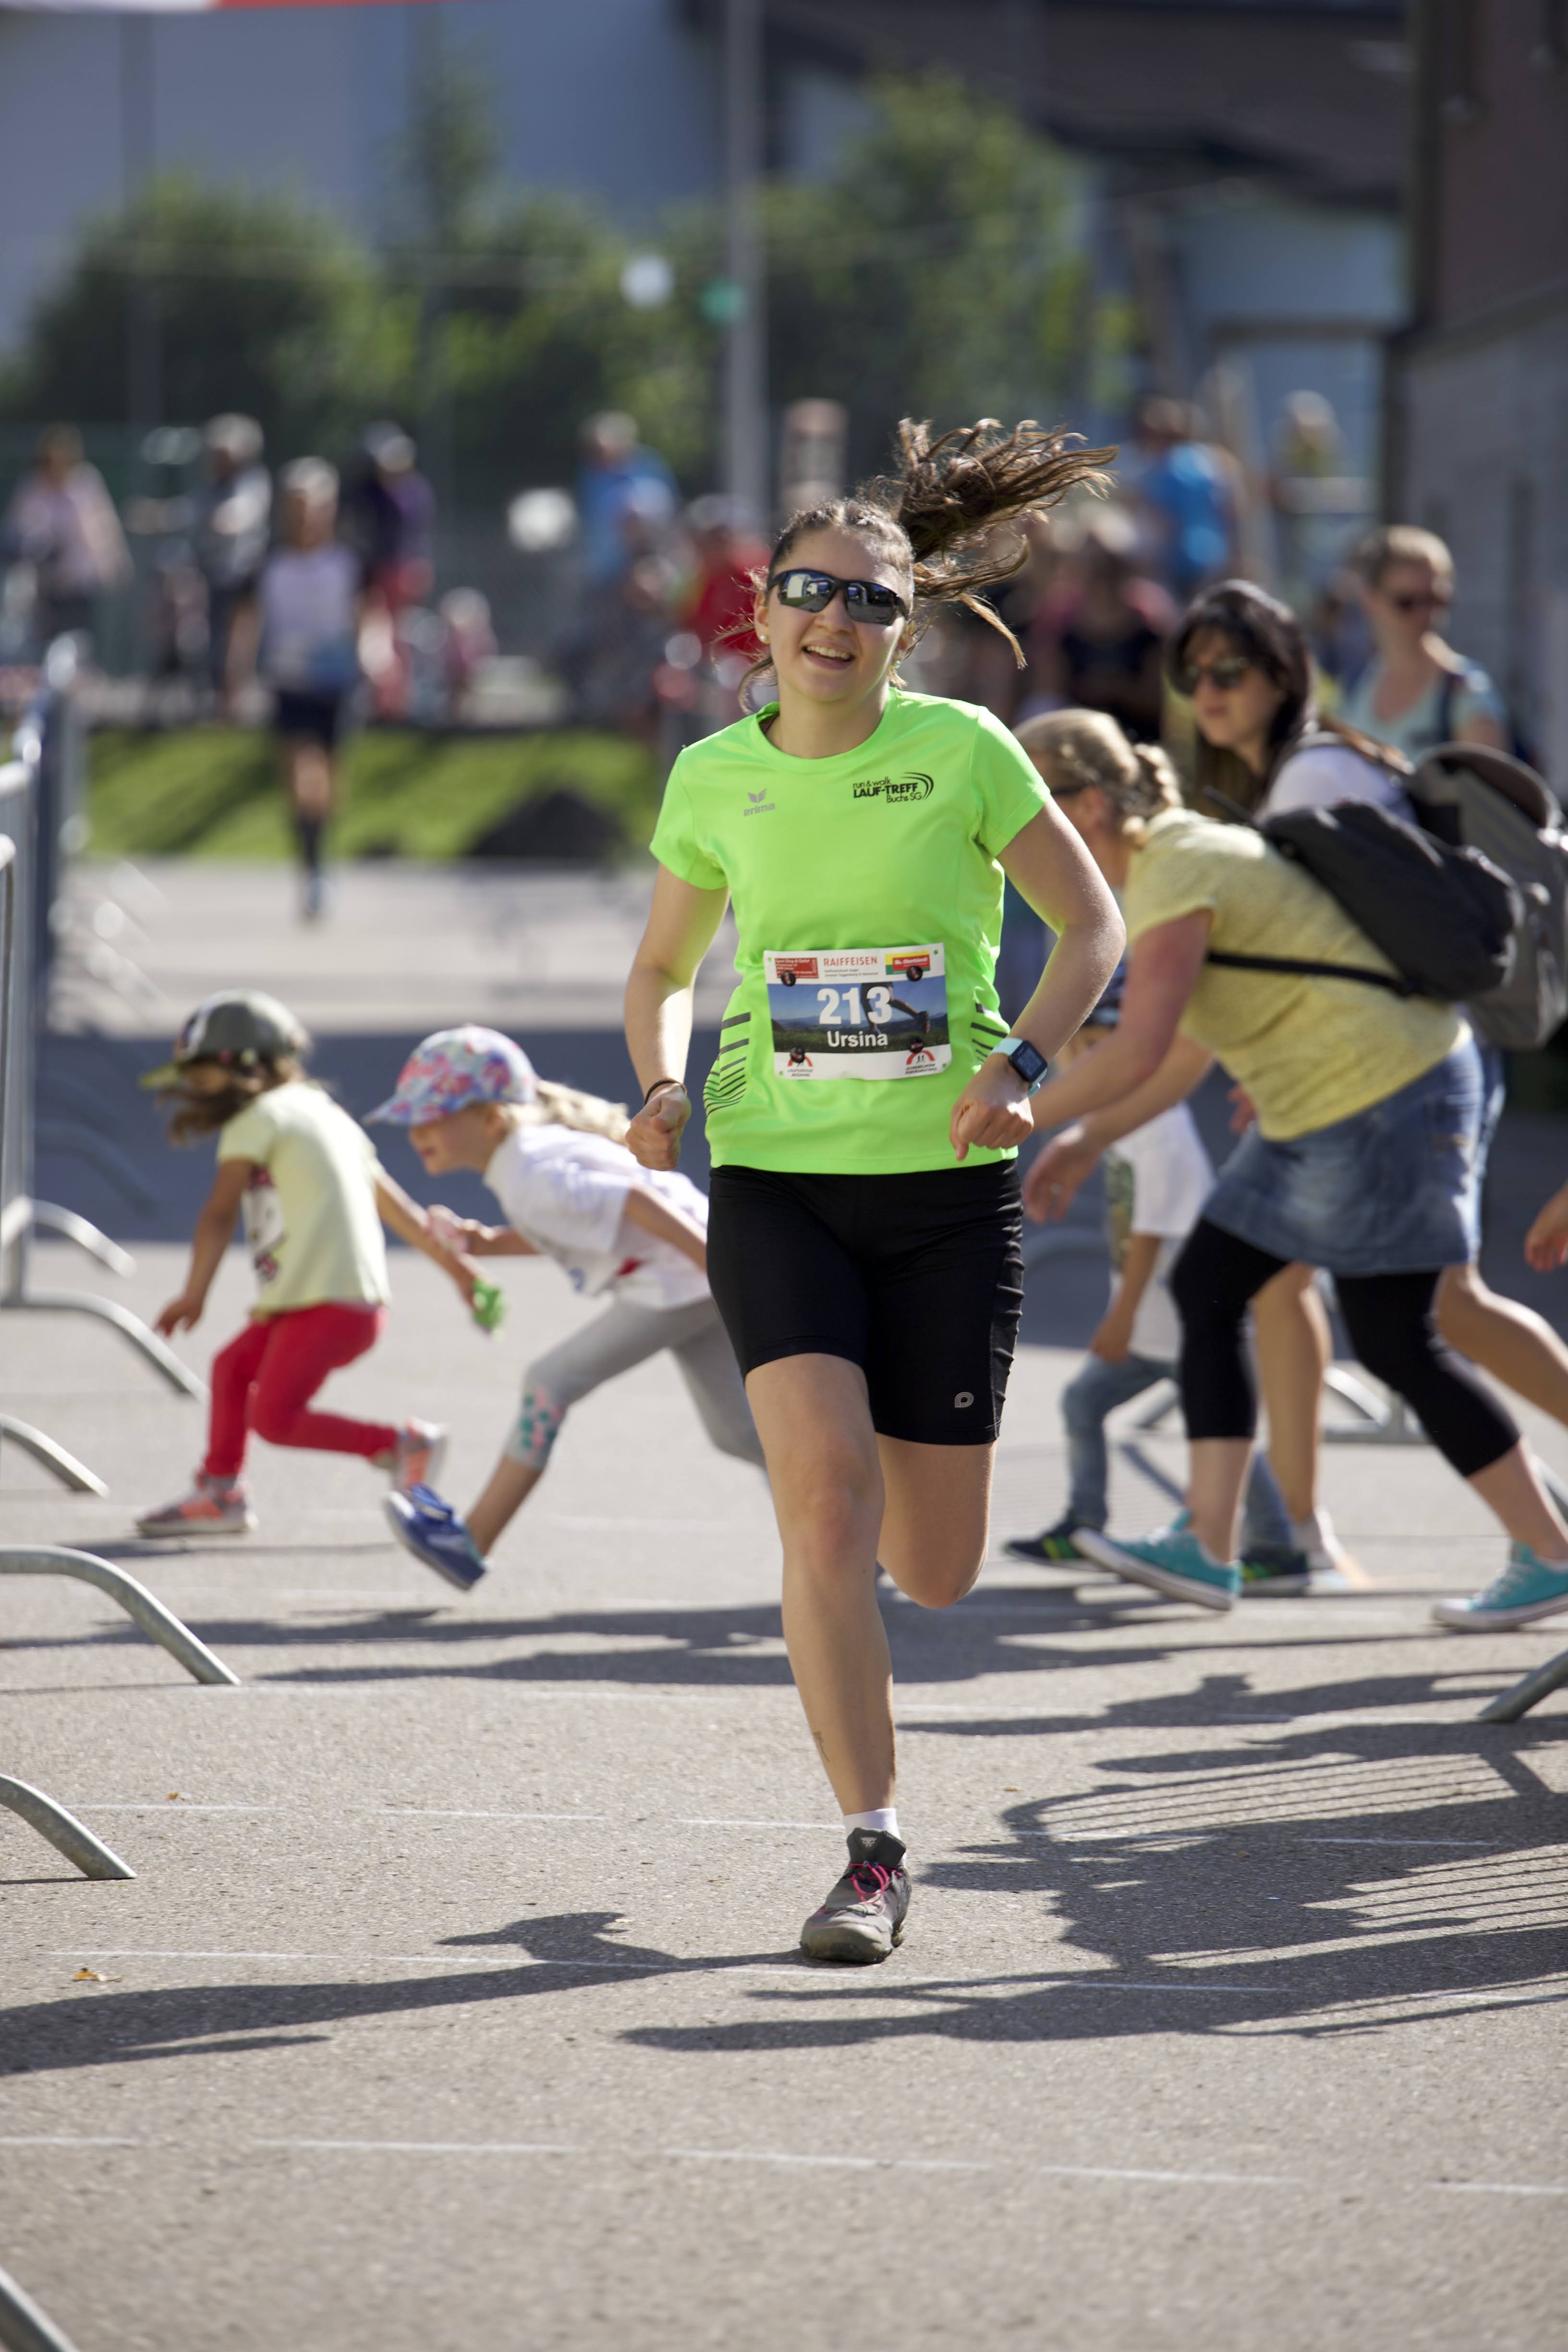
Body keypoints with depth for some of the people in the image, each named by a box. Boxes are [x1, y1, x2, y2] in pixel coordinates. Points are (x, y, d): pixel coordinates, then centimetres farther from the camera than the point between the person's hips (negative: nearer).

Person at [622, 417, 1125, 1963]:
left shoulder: (962, 750, -4)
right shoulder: (715, 778, 3)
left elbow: (1090, 923, 5)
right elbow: (662, 968, 18)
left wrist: (1021, 1068, -10)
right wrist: (661, 1086, -3)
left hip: (948, 1188, 0)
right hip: (778, 1182, 1)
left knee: (935, 1573, 3)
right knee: (827, 1496, -19)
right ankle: (873, 1852, -12)